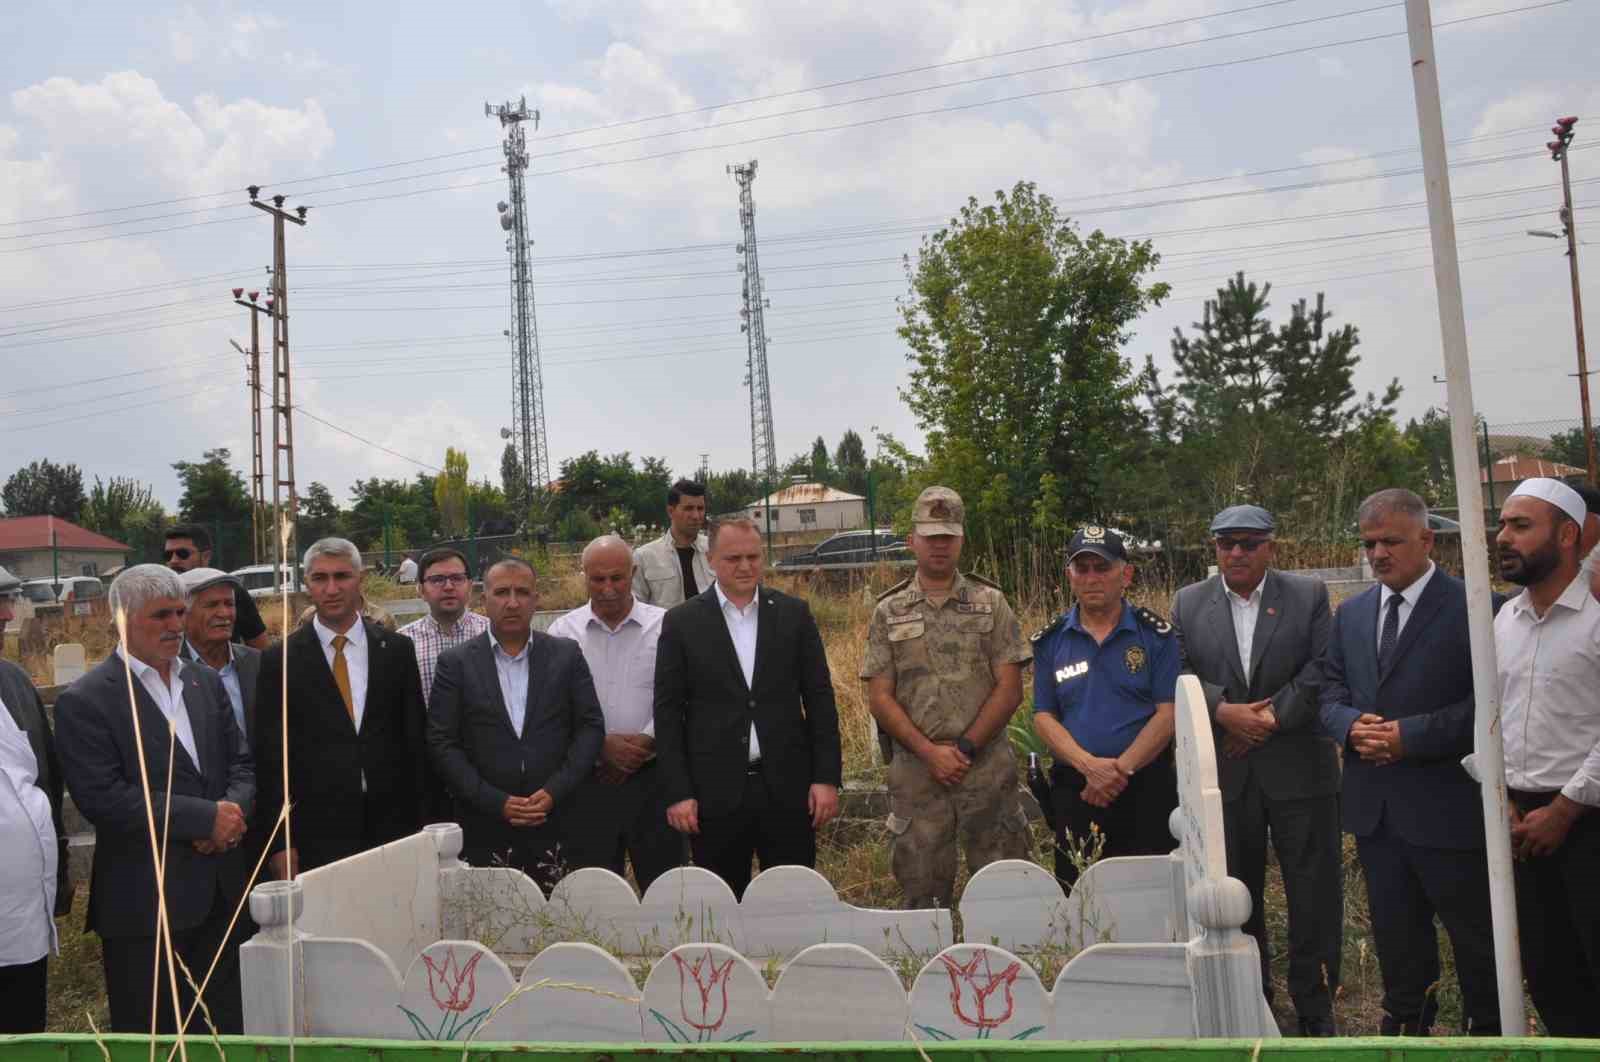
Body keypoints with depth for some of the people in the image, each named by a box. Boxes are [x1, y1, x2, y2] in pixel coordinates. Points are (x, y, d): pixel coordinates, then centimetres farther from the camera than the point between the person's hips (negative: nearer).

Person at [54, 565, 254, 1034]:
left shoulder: (206, 682, 9)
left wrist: (233, 810, -12)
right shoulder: (85, 701, -10)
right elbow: (103, 797, -18)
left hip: (221, 890, 6)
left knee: (226, 1030, 16)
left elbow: (241, 762, 10)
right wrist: (206, 817, -18)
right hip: (144, 903, -6)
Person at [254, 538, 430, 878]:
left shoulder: (397, 649, 5)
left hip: (393, 824, 2)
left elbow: (417, 739, 8)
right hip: (317, 834, -1)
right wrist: (279, 843, -3)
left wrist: (425, 822, 6)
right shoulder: (280, 661, 0)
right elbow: (270, 757, 0)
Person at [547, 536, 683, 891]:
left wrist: (644, 743, -13)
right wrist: (602, 745, -12)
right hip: (587, 781, 1)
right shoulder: (563, 631, 4)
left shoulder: (666, 626, 0)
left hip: (652, 778, -1)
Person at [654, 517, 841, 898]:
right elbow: (668, 712, 0)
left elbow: (820, 699, 5)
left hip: (787, 786, 1)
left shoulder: (793, 614, 4)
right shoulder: (681, 622, 0)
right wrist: (678, 792, -5)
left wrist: (827, 777, 0)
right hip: (715, 791, -1)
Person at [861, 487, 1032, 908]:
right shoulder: (889, 611, 6)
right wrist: (930, 752, -10)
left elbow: (1009, 688, -1)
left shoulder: (991, 603, 4)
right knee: (922, 890, 8)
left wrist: (965, 748, -10)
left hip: (988, 766, 0)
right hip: (916, 769, 1)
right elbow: (879, 698, 1)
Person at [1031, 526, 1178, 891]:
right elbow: (1044, 717, 2)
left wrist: (1121, 769, -15)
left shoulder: (1155, 634, 0)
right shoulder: (1050, 641, 5)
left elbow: (1168, 712, -6)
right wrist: (1089, 765, -14)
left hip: (1146, 787, -1)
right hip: (1075, 788, 2)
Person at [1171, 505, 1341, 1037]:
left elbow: (1321, 671, -7)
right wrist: (1224, 711, -14)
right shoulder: (1188, 603, 5)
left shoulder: (1309, 594, 1)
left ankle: (1315, 1005, 21)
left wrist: (1271, 717, -14)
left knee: (1314, 892, 5)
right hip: (1223, 772, 2)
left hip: (1299, 767, -1)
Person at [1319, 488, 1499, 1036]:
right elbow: (1330, 689, 12)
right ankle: (1407, 1018, 37)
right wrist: (1351, 723, -9)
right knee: (1395, 929, 19)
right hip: (1374, 805, 5)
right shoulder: (1351, 613, 10)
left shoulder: (1471, 607, -9)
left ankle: (1489, 1030, 31)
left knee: (1474, 930, 11)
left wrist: (1411, 735, -21)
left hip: (1446, 803, -5)